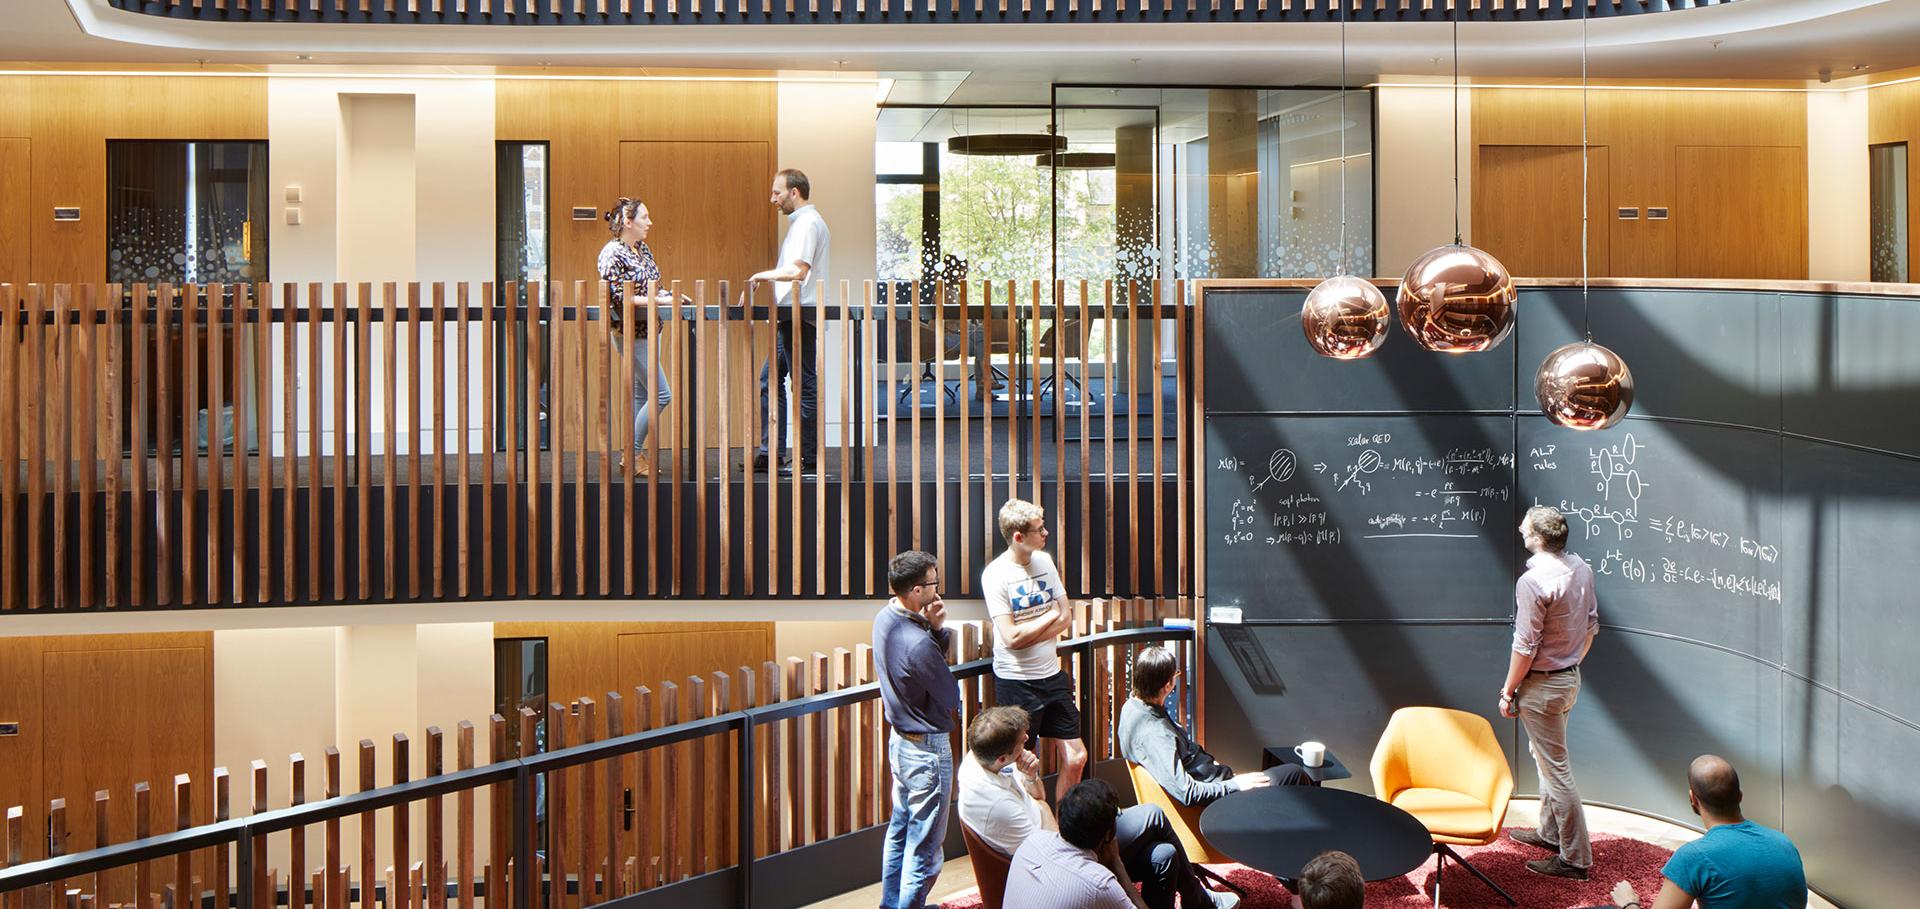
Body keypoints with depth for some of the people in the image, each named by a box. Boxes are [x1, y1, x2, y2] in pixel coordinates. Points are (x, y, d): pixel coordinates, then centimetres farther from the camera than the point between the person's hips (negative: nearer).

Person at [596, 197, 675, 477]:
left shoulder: (642, 249, 11)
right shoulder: (613, 253, -15)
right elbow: (616, 297, -21)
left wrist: (671, 296, 1)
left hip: (646, 331, 9)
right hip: (630, 333, -9)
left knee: (641, 394, 12)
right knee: (661, 394, -10)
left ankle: (633, 454, 18)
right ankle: (633, 453, -2)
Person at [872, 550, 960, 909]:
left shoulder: (885, 619, -2)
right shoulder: (918, 645, -30)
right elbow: (952, 697, -17)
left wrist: (936, 629, -12)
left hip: (899, 740, 10)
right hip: (928, 749, -10)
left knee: (900, 829, 23)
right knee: (925, 845, 3)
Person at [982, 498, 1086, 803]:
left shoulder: (1045, 561, 5)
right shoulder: (995, 574, -14)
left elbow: (1066, 619, 4)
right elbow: (1012, 637, -21)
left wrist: (1029, 634, -12)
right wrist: (1049, 617, -7)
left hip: (1052, 675, 6)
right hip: (1016, 682, -6)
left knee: (1076, 758, 8)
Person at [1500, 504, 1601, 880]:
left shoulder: (1532, 581, -26)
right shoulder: (1581, 568, 1)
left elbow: (1525, 646, -22)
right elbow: (1591, 624, 11)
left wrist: (1508, 691, -12)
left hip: (1542, 685, -9)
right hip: (1571, 676, 9)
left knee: (1556, 768, -2)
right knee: (1547, 758, 25)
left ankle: (1575, 857, 4)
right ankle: (1550, 831, 39)